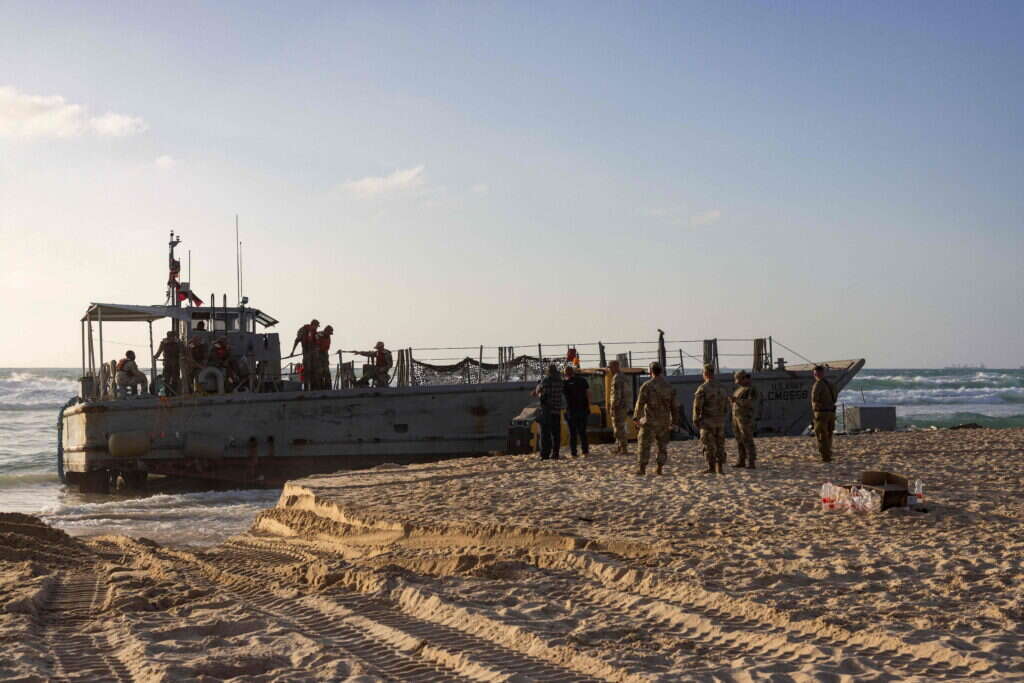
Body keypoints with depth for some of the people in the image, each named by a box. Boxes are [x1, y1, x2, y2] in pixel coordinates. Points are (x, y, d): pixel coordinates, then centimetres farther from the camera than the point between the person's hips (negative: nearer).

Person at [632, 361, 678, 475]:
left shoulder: (647, 385, -10)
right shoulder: (669, 386, 4)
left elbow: (640, 403, -11)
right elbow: (674, 406, 8)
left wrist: (636, 418, -2)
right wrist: (673, 421, 16)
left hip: (650, 421, -4)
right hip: (664, 422, 4)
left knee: (645, 444, 1)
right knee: (662, 445, 12)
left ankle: (642, 468, -2)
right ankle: (660, 469, 9)